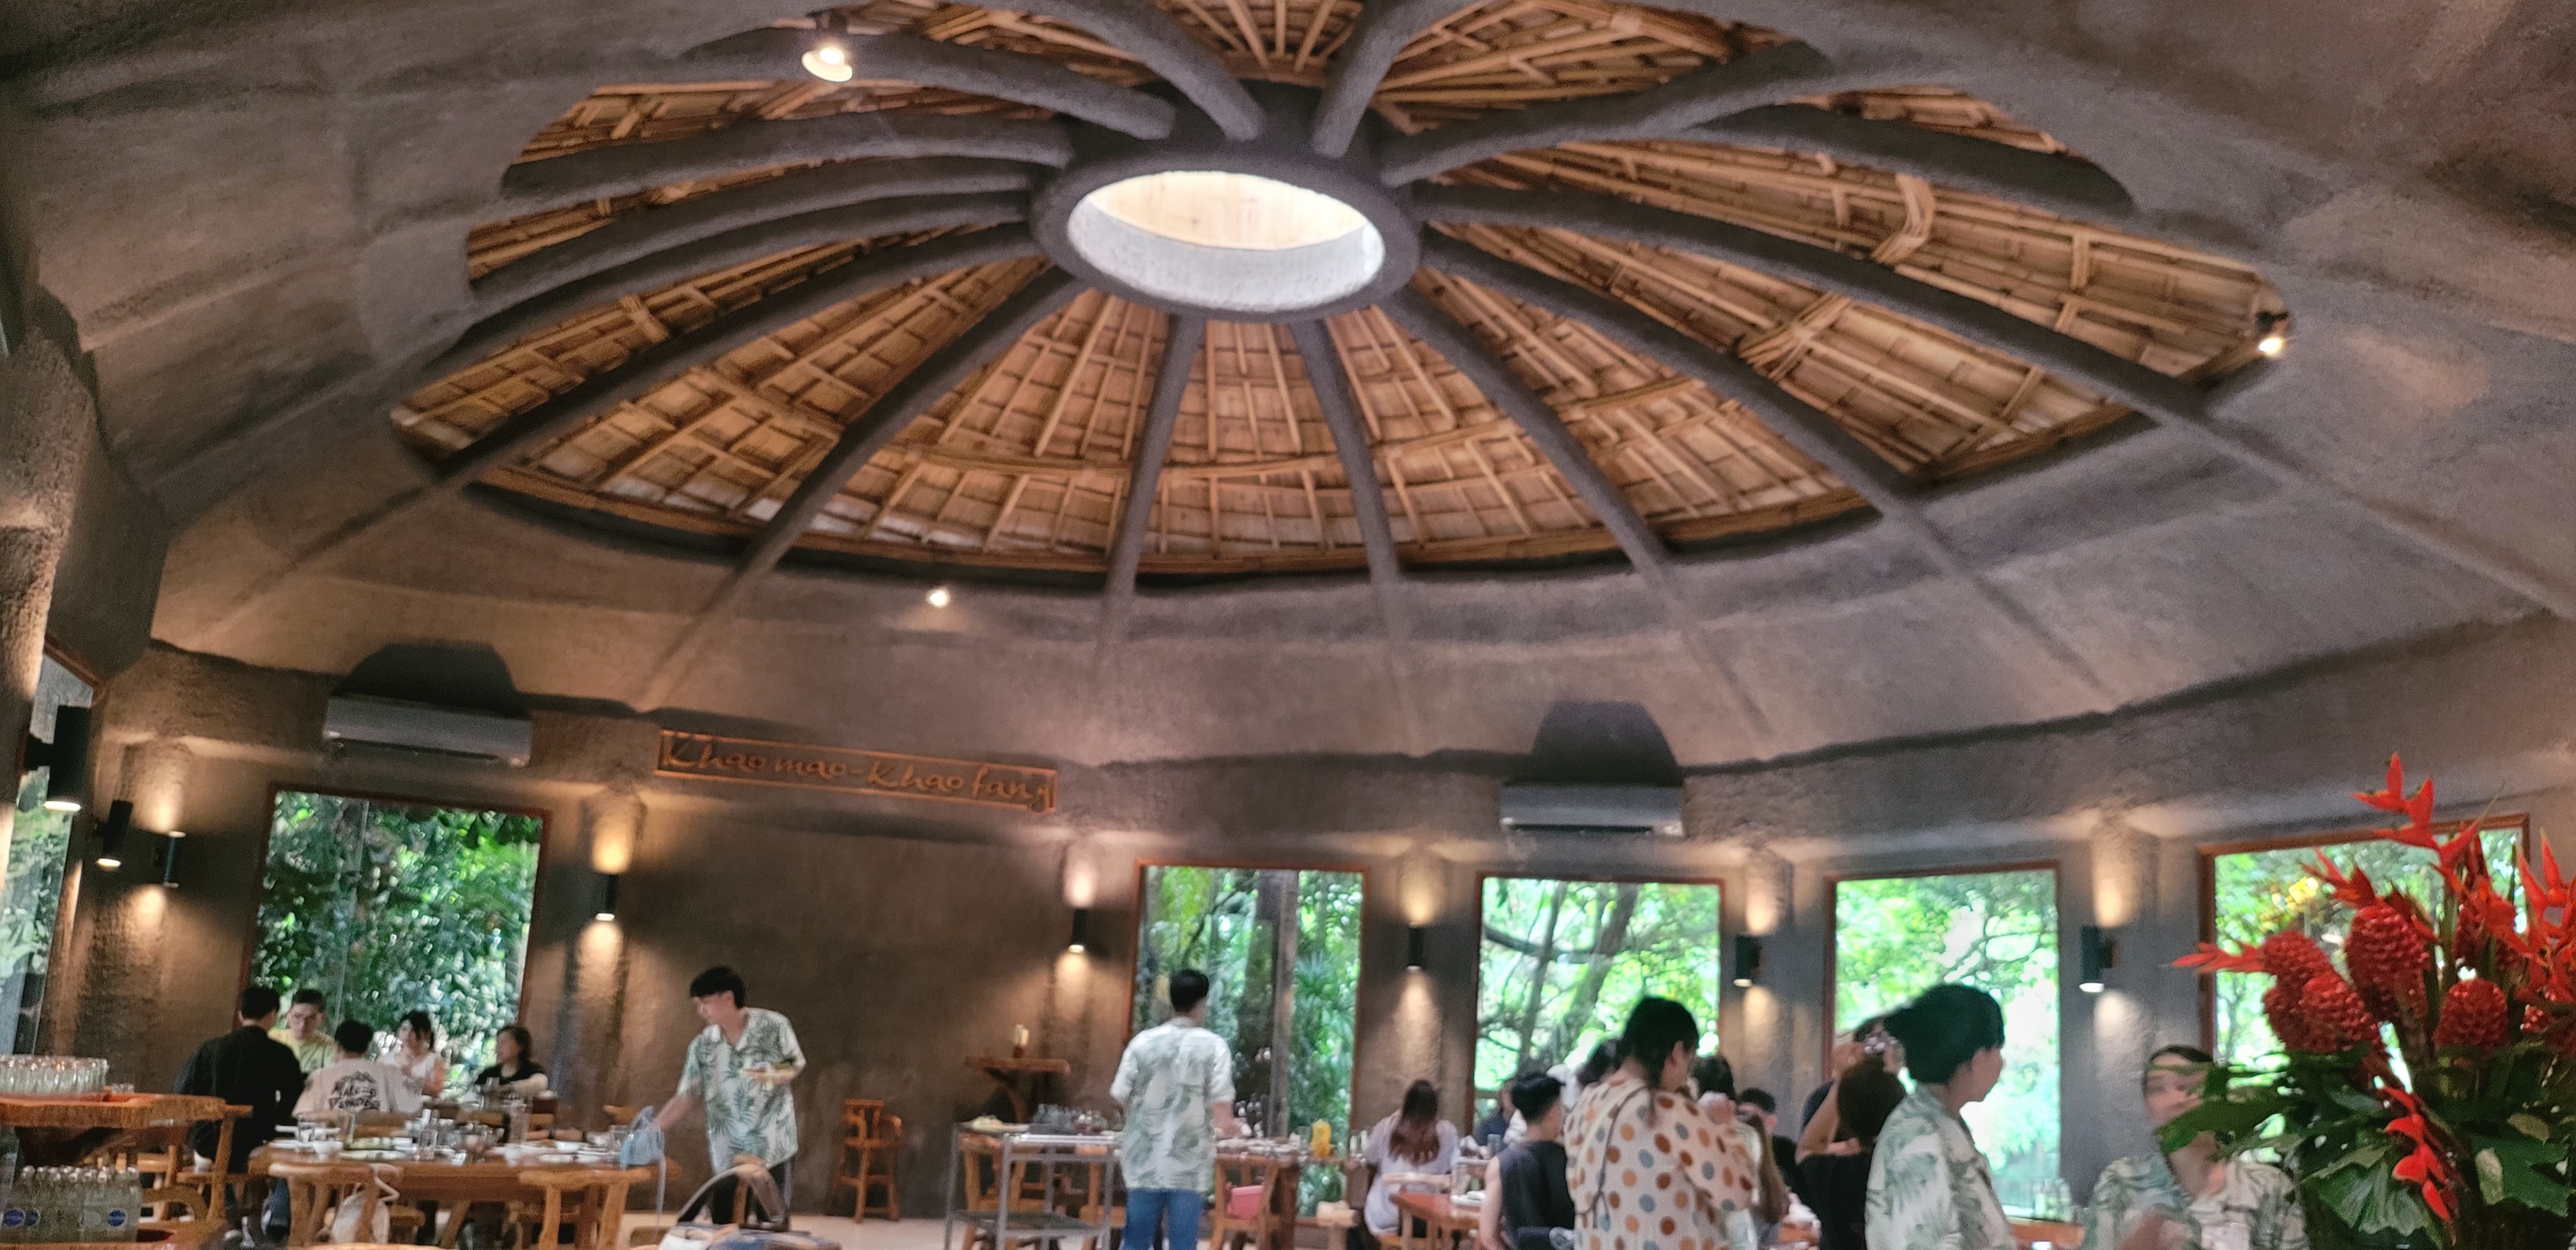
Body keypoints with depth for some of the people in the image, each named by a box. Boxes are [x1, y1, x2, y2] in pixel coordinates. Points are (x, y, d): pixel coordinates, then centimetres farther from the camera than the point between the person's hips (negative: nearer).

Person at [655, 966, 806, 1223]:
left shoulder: (774, 1026, -9)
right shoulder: (702, 1045, 0)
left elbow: (797, 1064, 3)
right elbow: (686, 1097, 1)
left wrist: (779, 1076, -19)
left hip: (774, 1148, -3)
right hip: (729, 1154, 3)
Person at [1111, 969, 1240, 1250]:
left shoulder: (1142, 1041, -1)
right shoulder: (1213, 1046, -7)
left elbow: (1120, 1096, 3)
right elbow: (1221, 1108, -10)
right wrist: (1228, 1128, 12)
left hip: (1144, 1160, 2)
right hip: (1188, 1164, -2)